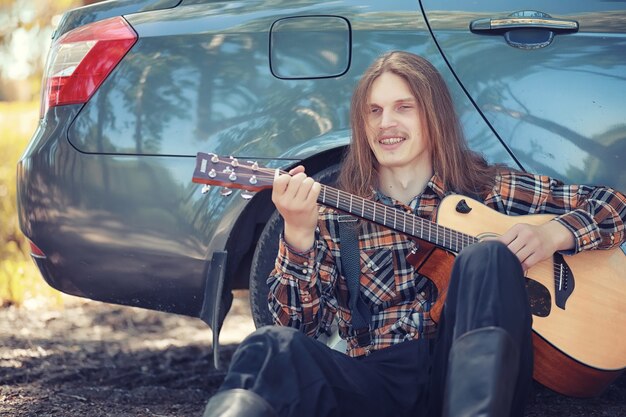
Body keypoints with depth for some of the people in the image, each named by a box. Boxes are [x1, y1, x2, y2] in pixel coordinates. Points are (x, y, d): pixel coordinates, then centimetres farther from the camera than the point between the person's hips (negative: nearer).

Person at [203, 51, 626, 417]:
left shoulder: (490, 188, 16)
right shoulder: (336, 214, 15)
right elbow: (299, 321, 4)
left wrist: (552, 234, -3)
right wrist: (299, 234, -13)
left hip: (474, 375, 0)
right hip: (379, 381, 0)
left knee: (487, 257, -27)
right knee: (273, 348, -30)